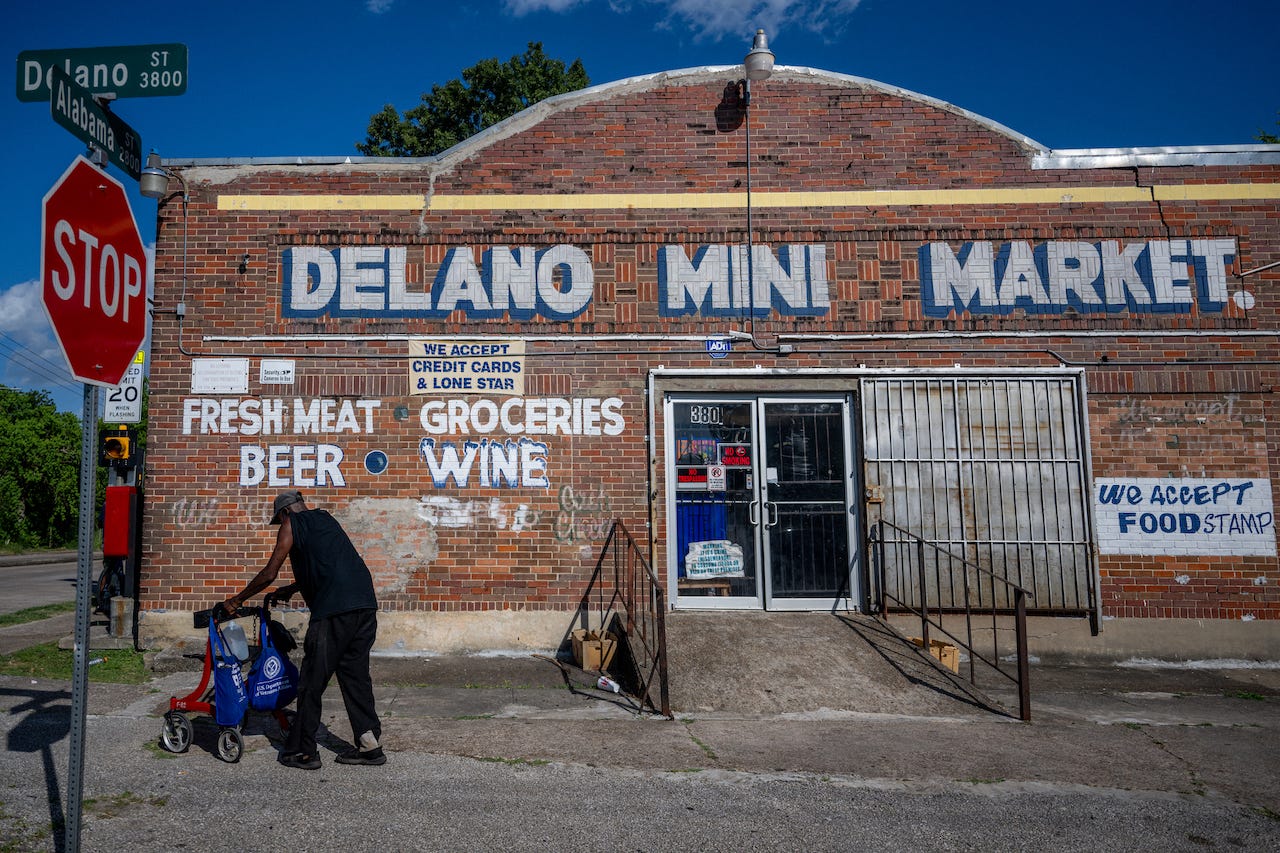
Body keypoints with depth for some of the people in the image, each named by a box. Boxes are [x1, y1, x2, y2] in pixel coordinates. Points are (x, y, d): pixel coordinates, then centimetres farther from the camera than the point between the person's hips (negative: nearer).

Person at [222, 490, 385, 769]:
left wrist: (237, 600, 19)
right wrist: (289, 590, 44)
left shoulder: (292, 524, 8)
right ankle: (370, 744, 15)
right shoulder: (326, 519, 28)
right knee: (355, 673, 15)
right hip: (366, 605, 8)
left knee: (312, 681, 5)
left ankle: (303, 752, 15)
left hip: (334, 610, -7)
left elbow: (269, 574, 7)